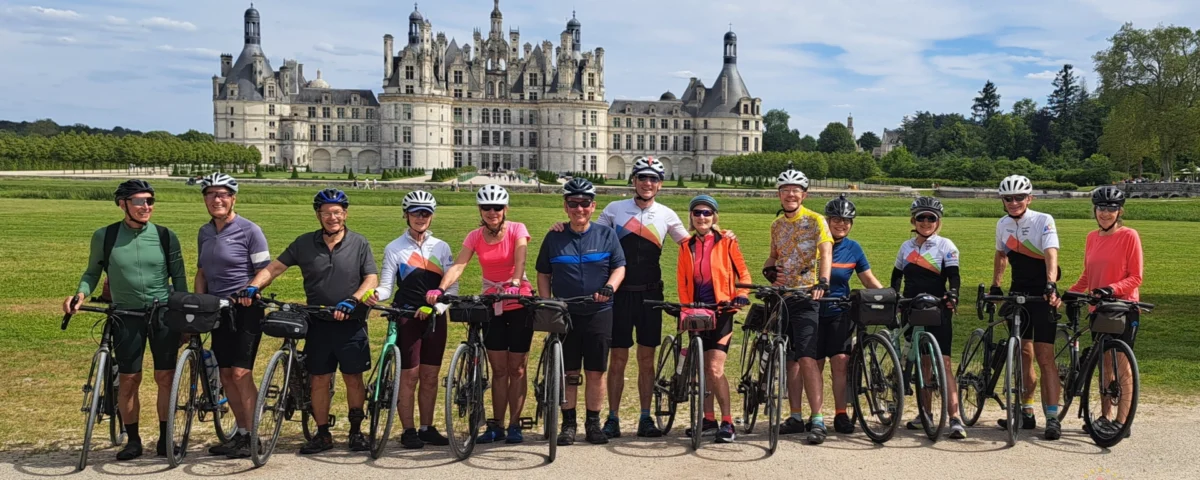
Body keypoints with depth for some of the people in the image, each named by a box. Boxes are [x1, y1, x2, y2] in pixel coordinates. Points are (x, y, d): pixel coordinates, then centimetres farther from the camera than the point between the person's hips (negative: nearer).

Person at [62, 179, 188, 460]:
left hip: (163, 314, 0)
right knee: (129, 380, 1)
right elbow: (92, 273, 11)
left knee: (165, 377, 1)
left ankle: (165, 438, 14)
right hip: (127, 317, 0)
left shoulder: (165, 236, 0)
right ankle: (133, 440, 16)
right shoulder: (104, 237, -1)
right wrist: (81, 294, -10)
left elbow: (179, 278, 6)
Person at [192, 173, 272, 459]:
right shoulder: (205, 233, 11)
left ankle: (252, 437, -4)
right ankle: (241, 433, 17)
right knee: (226, 376, 7)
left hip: (246, 310, -7)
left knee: (241, 373, -12)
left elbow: (265, 272, -9)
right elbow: (201, 273, 18)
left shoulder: (249, 230, -9)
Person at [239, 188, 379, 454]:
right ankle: (323, 434, 16)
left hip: (351, 324, -2)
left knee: (353, 378, 3)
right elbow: (275, 266, 3)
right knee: (319, 380, 5)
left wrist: (352, 301, -21)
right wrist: (253, 286, -14)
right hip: (318, 324, 2)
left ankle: (356, 430, 18)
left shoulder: (359, 243, 0)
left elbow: (372, 279, -5)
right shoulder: (304, 244, 5)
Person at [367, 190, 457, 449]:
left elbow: (453, 286, 3)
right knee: (409, 375, -3)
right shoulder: (394, 248, 3)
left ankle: (427, 428, 16)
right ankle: (408, 430, 5)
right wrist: (376, 294, -24)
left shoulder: (442, 248, 9)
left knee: (430, 376, 6)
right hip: (406, 317, -3)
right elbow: (387, 285, -2)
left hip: (435, 317, 3)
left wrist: (435, 307, -12)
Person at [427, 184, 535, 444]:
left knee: (516, 368, 3)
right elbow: (458, 265, -15)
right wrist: (440, 289, -33)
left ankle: (514, 424, 11)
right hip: (491, 306, 3)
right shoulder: (475, 236, -2)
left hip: (519, 304, -3)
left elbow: (520, 261, -25)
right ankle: (496, 425, 13)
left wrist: (515, 284, -45)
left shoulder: (517, 229, -9)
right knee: (498, 369, 7)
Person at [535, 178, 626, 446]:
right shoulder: (554, 238, 6)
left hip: (599, 313, 0)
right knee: (569, 373, 4)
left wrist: (609, 287, -18)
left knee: (596, 372, 3)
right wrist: (546, 304, -3)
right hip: (564, 314, 1)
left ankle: (593, 424, 15)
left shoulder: (606, 235, 4)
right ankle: (568, 424, 14)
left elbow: (619, 267, 2)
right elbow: (543, 275, 10)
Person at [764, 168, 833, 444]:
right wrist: (769, 270, 2)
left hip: (806, 297, -6)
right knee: (790, 359, 10)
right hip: (781, 297, 6)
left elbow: (826, 253, -16)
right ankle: (796, 417, 17)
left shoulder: (815, 220, -4)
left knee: (807, 358, -14)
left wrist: (822, 283, -33)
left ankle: (817, 421, -13)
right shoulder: (777, 225, 14)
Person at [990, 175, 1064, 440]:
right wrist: (995, 286, 16)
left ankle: (1052, 417, -9)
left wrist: (1051, 285, -39)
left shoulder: (1043, 221, -12)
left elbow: (1051, 254, -25)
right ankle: (1026, 413, 18)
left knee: (1045, 356, -10)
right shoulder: (1003, 224, 5)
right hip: (1018, 293, 5)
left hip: (1043, 294, -5)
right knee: (1023, 354, 9)